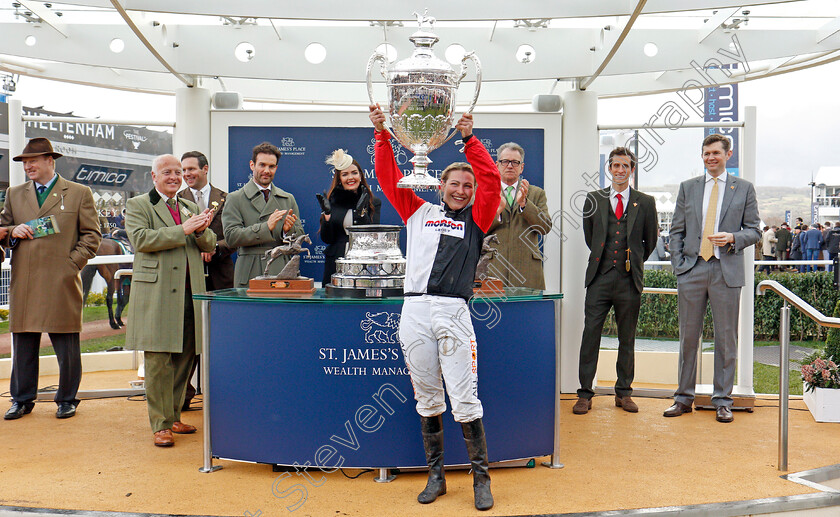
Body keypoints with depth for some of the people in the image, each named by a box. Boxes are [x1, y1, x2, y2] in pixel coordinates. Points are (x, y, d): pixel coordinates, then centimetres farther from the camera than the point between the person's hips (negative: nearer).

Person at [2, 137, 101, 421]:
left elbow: (91, 235, 2)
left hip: (62, 283, -3)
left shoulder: (79, 193, 5)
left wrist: (73, 264, -8)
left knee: (67, 347, 3)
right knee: (23, 344, 9)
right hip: (23, 282, 4)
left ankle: (67, 399, 16)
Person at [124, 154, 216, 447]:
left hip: (190, 294, 5)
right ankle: (160, 425, 5)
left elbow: (210, 246, 13)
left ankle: (173, 416, 22)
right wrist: (182, 230, -17)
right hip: (157, 294, -5)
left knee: (185, 358, 8)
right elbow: (140, 239, -13)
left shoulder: (191, 207, 20)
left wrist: (202, 231, -9)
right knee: (158, 360, -4)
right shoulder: (137, 205, 5)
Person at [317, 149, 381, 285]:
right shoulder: (331, 201, 7)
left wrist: (362, 211, -17)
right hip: (335, 265, 1)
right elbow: (327, 239, 3)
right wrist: (327, 213, -10)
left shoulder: (373, 202, 4)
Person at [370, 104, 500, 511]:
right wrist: (382, 136, 8)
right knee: (427, 401, 11)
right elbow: (389, 178, 14)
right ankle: (436, 476, 23)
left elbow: (491, 181, -1)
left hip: (453, 312, -2)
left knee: (465, 402, -2)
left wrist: (469, 139, -3)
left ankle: (481, 478, 13)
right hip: (414, 311, 2)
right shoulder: (420, 213, 16)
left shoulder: (476, 219, 11)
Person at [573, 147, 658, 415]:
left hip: (629, 280, 0)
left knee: (627, 338, 8)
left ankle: (623, 393, 21)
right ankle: (585, 394, 6)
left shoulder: (646, 202, 7)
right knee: (590, 334, -2)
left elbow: (650, 241, 15)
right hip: (600, 277, 0)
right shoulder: (594, 199, 9)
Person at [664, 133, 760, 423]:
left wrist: (732, 238, -13)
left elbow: (754, 230, 8)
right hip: (692, 270, 1)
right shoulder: (688, 187, 12)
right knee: (688, 337, 5)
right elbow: (677, 231, 10)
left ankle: (722, 401, 15)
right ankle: (684, 398, 15)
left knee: (726, 339, 4)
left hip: (727, 271, -1)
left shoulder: (744, 188, 8)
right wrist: (678, 266, 0)